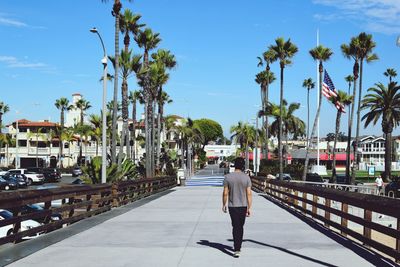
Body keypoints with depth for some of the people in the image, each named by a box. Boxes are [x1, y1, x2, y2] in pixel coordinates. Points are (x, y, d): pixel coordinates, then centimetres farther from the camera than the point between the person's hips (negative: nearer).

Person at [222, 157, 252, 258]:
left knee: (236, 227, 0)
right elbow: (249, 194, -8)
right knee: (240, 227, 16)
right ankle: (238, 247, 28)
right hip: (243, 206, 1)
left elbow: (225, 193, -6)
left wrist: (224, 205, 6)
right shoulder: (246, 177, -6)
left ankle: (237, 250, -10)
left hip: (232, 206, -1)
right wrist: (249, 208, -4)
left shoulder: (228, 177, -8)